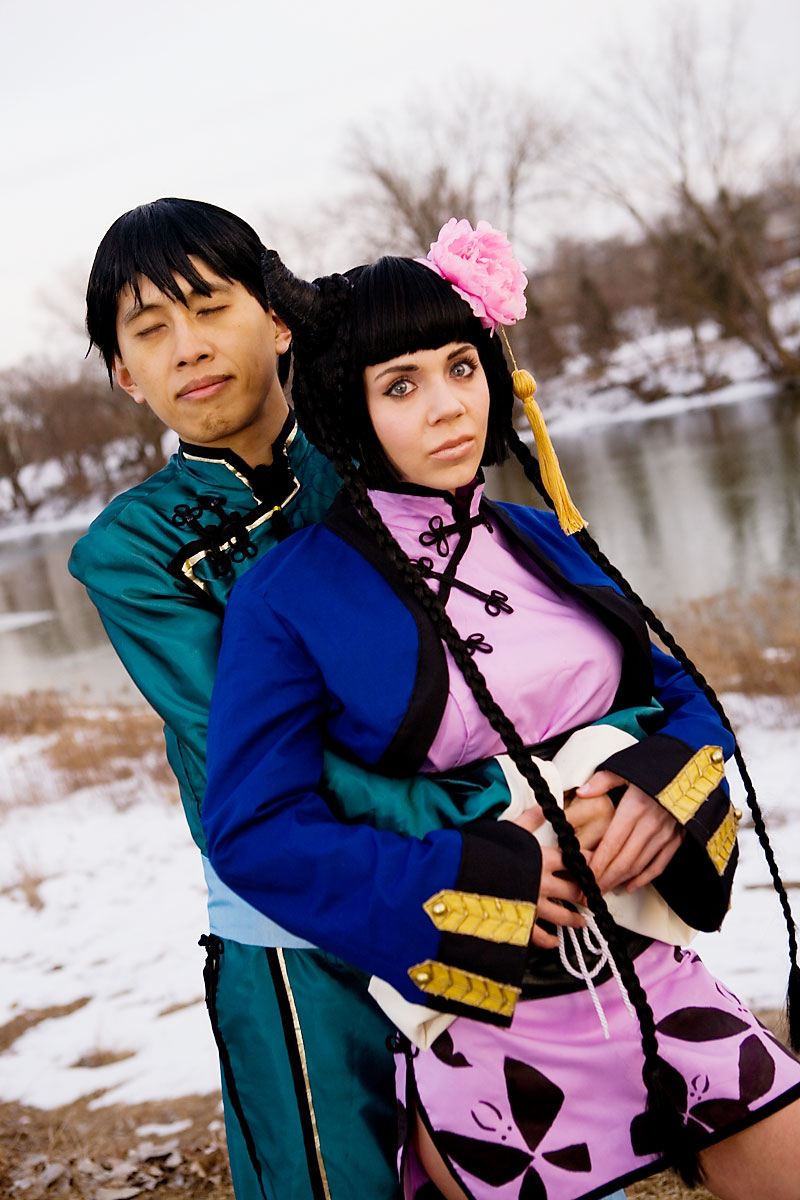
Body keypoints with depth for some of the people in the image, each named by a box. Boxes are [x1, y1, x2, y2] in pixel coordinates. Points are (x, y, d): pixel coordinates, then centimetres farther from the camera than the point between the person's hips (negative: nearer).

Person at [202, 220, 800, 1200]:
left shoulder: (543, 544, 8)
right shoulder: (288, 597, -9)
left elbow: (681, 689, 12)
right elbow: (251, 828, -12)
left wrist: (673, 771, -11)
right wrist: (468, 880, -19)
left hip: (646, 976, 5)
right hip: (486, 1030, -5)